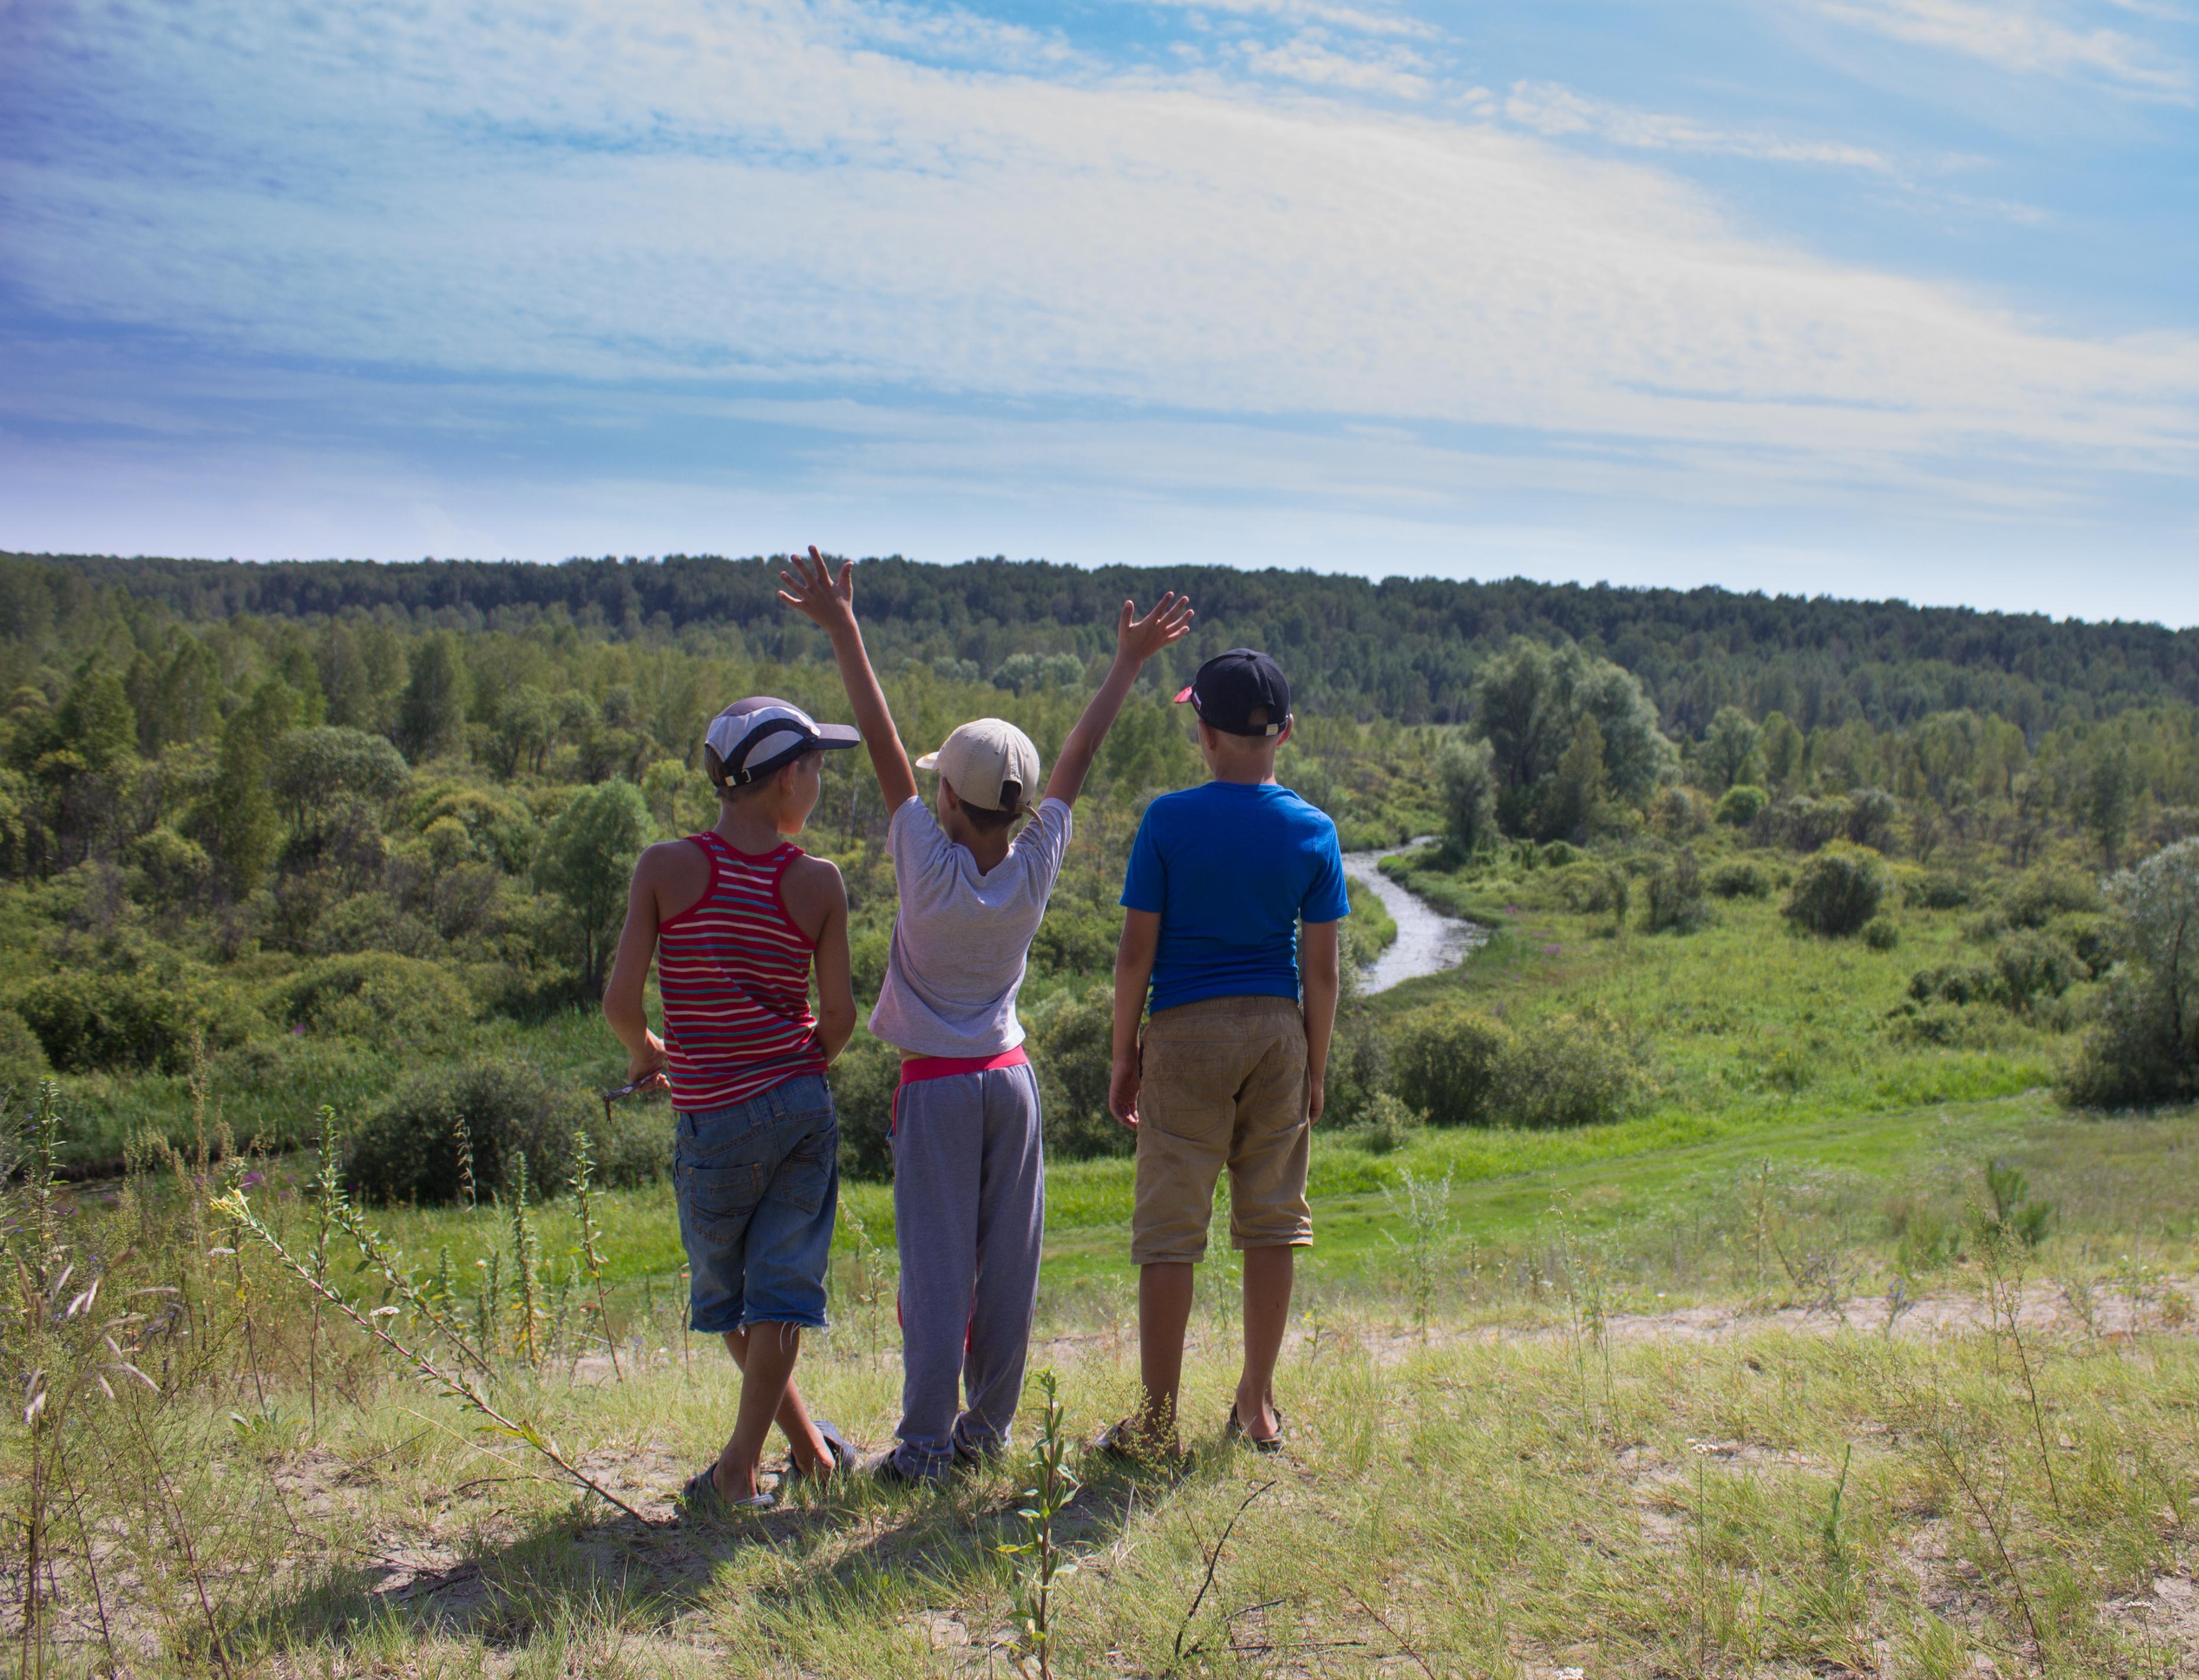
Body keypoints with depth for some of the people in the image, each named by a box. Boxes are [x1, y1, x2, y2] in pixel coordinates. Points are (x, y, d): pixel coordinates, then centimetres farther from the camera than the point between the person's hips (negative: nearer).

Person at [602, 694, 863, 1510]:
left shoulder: (665, 868, -10)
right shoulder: (819, 882, -6)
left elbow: (620, 1000, -12)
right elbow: (839, 1014, -3)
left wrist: (644, 1050, 10)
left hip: (714, 1117, -1)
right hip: (804, 1106, 1)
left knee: (724, 1296, 19)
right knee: (782, 1284, 10)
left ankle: (809, 1442, 27)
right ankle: (740, 1465, 11)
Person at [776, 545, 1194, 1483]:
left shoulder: (930, 867, -16)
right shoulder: (1036, 867, -6)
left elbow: (883, 744, -15)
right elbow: (1078, 760, 2)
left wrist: (842, 631, -13)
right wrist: (1128, 663, 12)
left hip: (937, 1087, -4)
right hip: (1012, 1079, 4)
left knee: (937, 1265, -1)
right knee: (1008, 1262, 9)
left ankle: (927, 1441, 2)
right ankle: (988, 1428, 18)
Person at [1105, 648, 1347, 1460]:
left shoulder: (1169, 821, -8)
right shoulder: (1313, 831, -1)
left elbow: (1136, 952, -7)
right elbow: (1322, 970, 1)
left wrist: (1124, 1056, 3)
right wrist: (1315, 1070, 11)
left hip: (1186, 1034, -3)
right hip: (1278, 1030, 3)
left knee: (1170, 1230, 3)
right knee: (1272, 1217, 13)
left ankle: (1158, 1422, 9)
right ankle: (1257, 1407, 22)